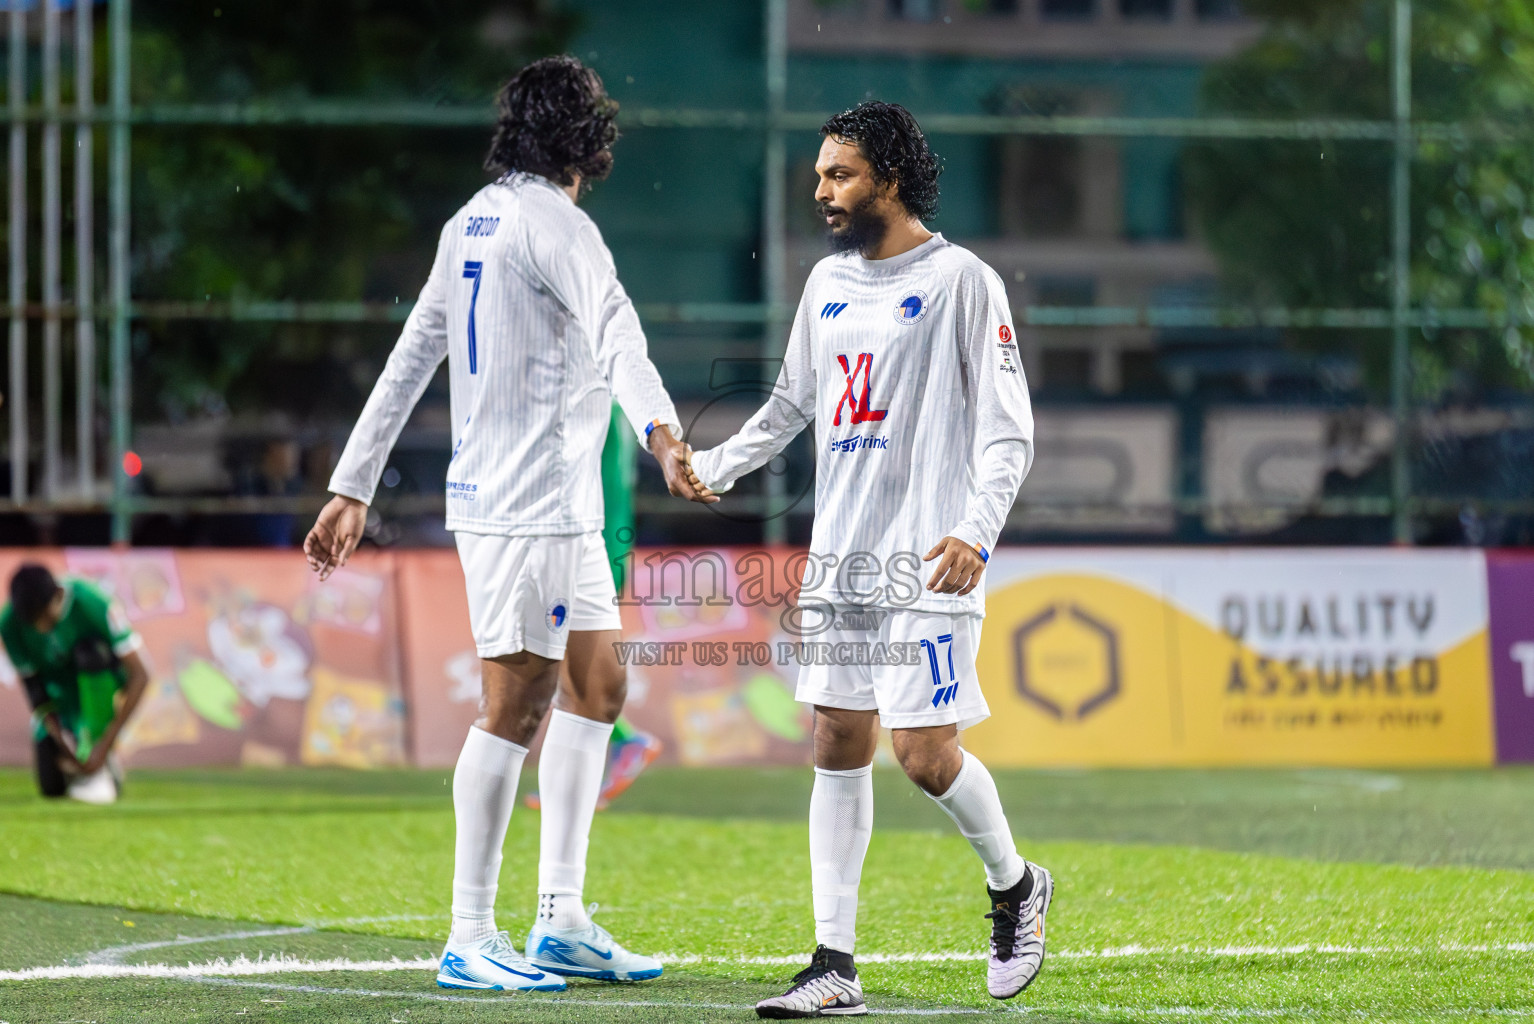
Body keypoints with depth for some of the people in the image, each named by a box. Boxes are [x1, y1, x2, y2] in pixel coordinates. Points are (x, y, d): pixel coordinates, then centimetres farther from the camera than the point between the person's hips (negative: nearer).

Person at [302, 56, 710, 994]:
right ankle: (471, 941, -5)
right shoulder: (548, 221, -12)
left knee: (597, 686, 12)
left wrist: (353, 490, 20)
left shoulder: (473, 222, 15)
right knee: (516, 705, -7)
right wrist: (660, 427, -46)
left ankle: (561, 922, 13)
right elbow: (613, 328, -30)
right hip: (524, 503, -10)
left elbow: (408, 361, 18)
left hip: (560, 506, 10)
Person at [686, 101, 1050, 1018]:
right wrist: (715, 466, 15)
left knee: (927, 753, -9)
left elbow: (1008, 428, -9)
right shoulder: (829, 282, 13)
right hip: (840, 554, 6)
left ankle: (1015, 885, 19)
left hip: (927, 560, -6)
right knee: (839, 745, 3)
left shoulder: (960, 280, -6)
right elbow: (794, 403, 27)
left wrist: (976, 531, -22)